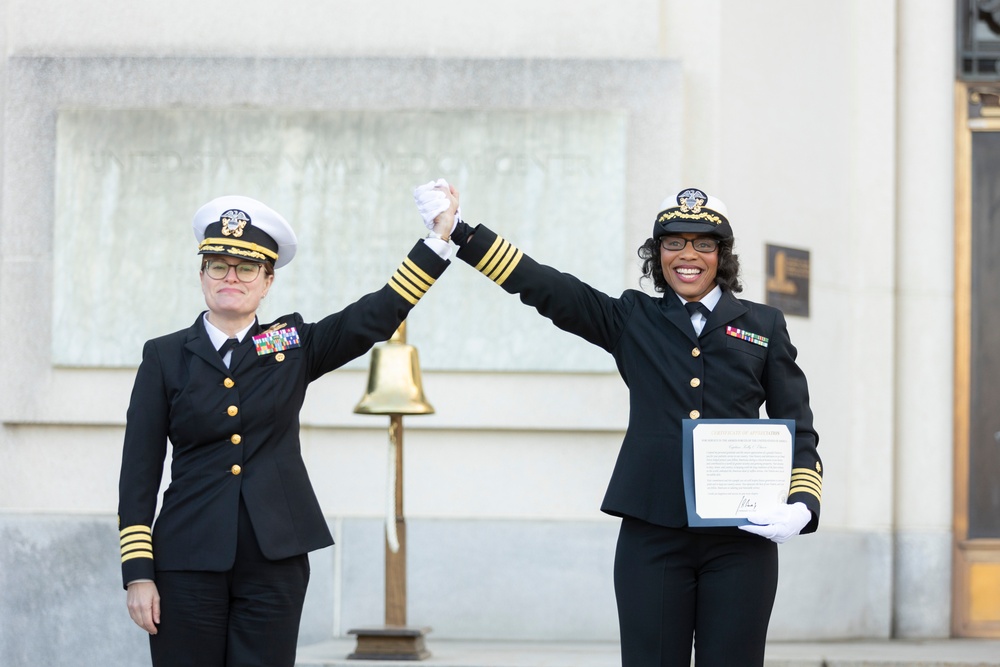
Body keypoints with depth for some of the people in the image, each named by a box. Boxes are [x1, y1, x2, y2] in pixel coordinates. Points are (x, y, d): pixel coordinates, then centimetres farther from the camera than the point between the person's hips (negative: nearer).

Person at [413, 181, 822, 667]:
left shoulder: (764, 325, 11)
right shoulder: (633, 320, 12)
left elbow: (798, 430, 9)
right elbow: (546, 288, 4)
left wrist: (802, 504, -8)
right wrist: (457, 231, -5)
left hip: (740, 539, 0)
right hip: (653, 534, 0)